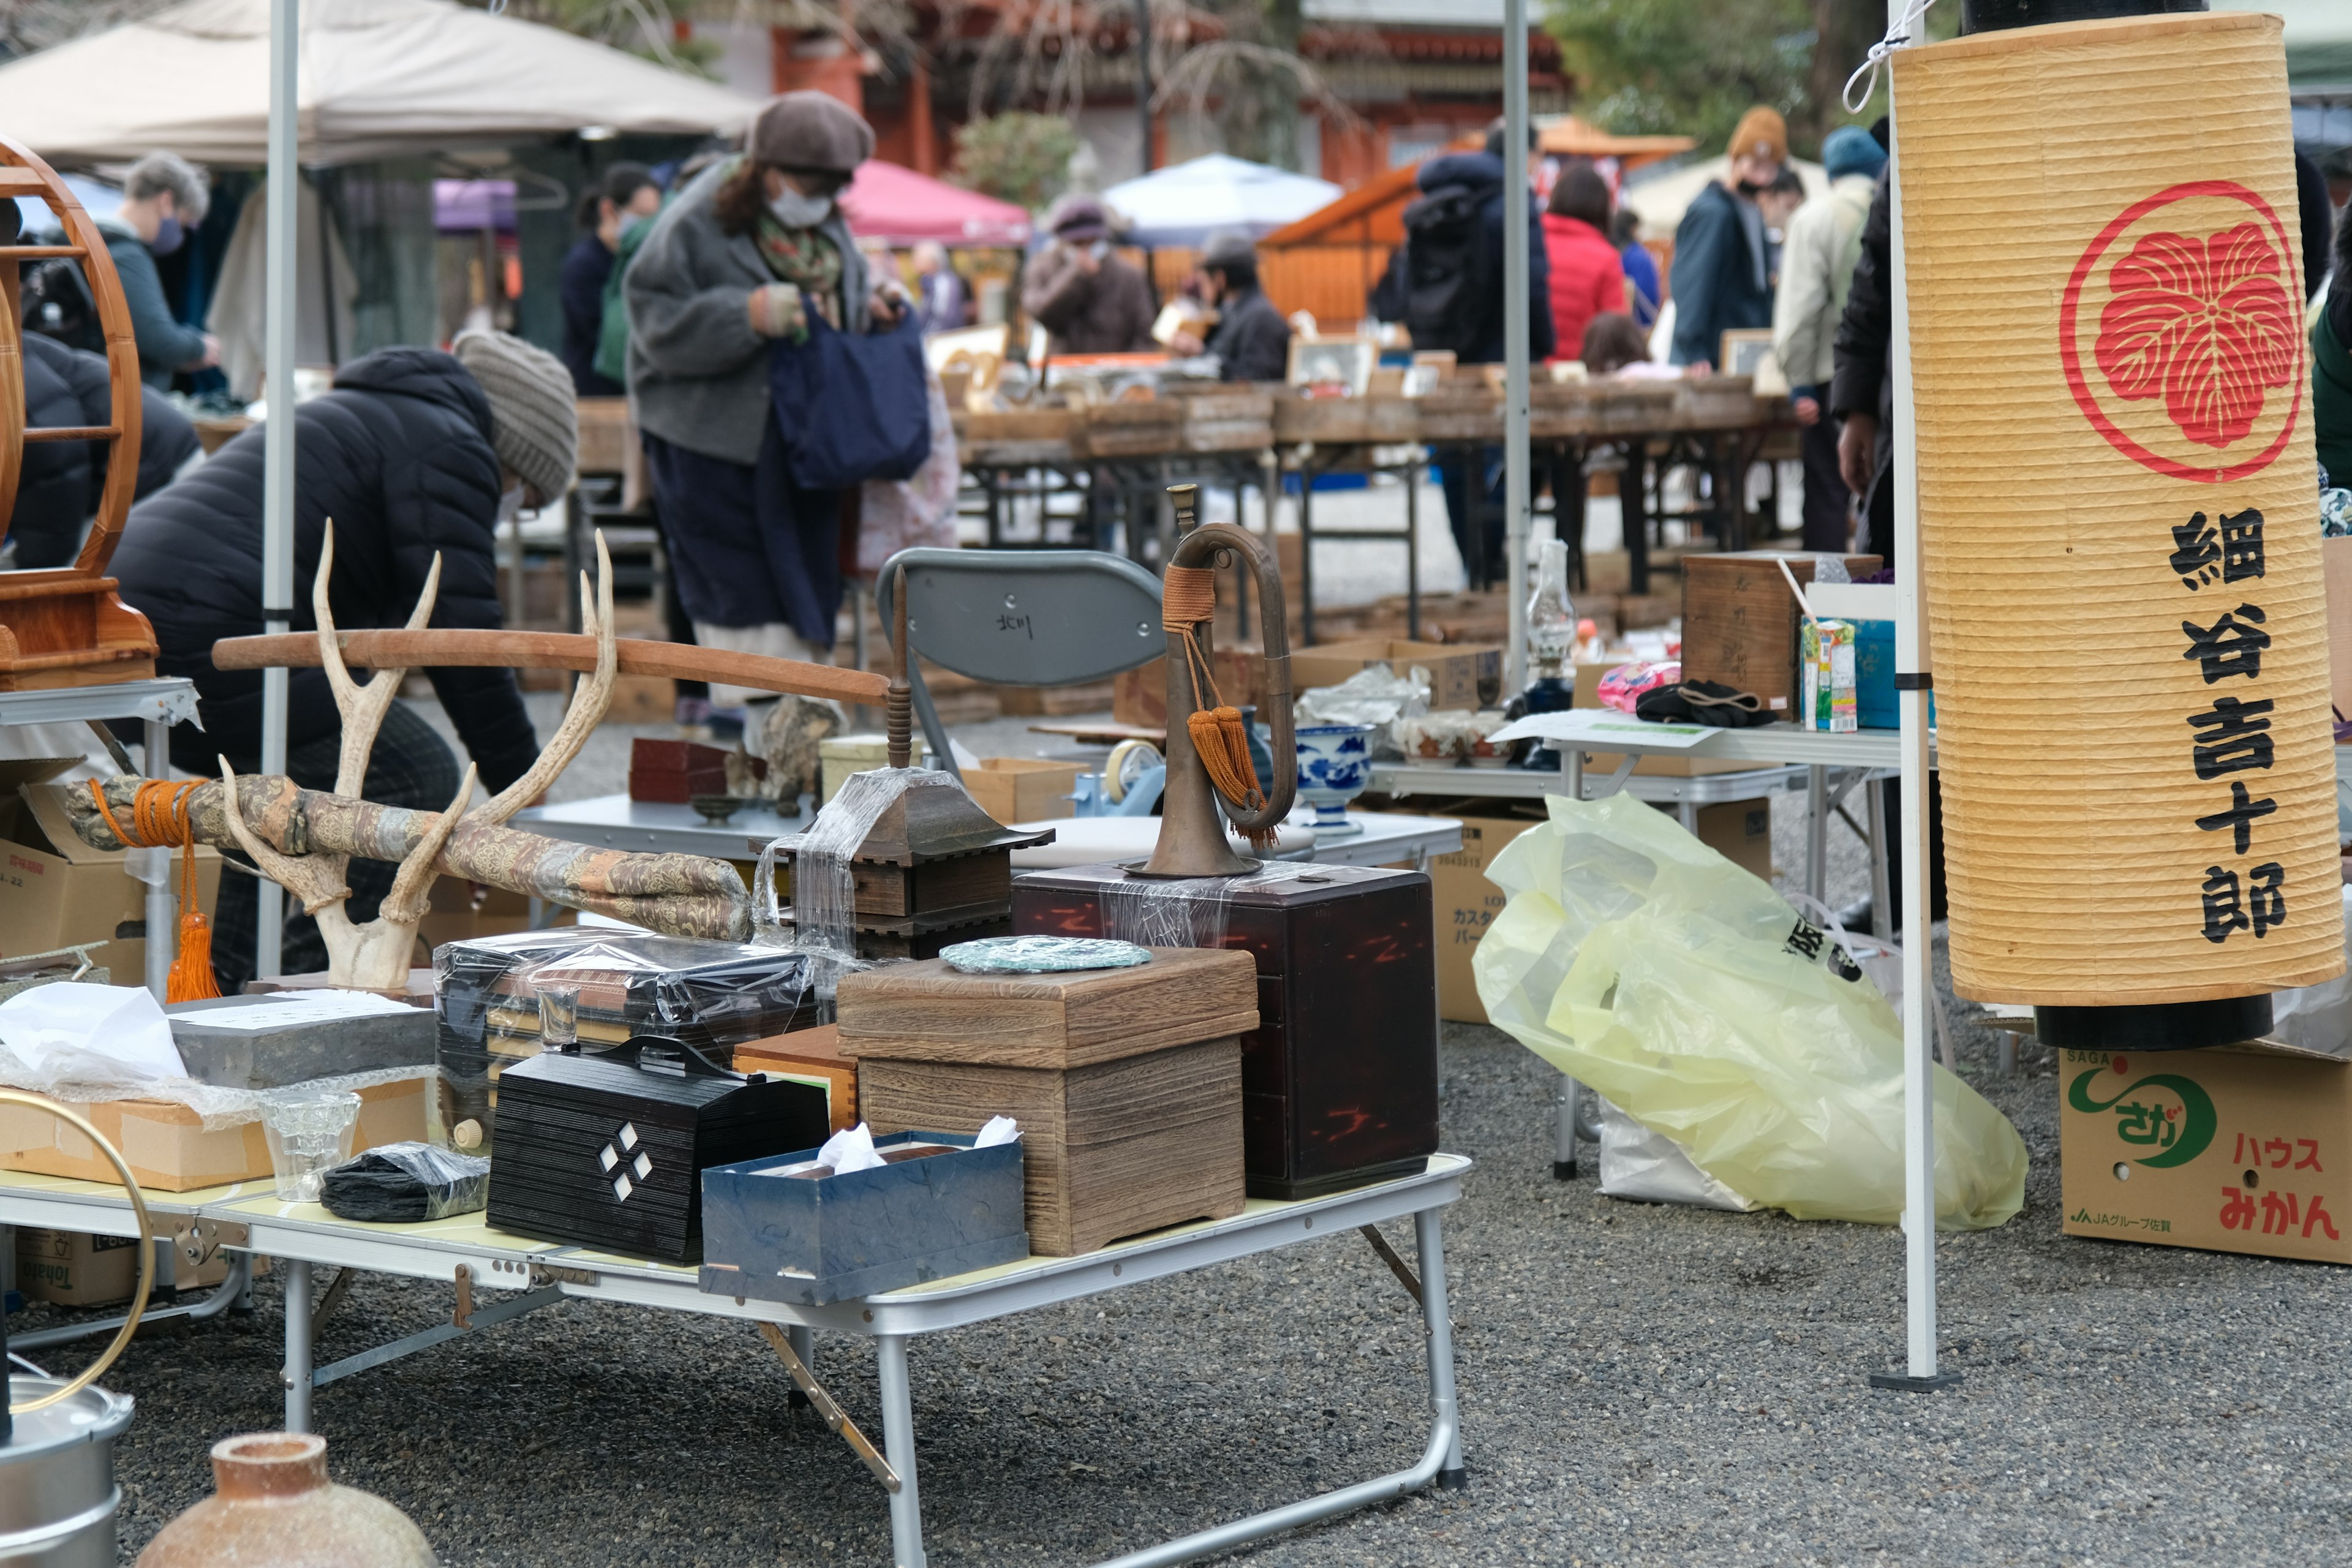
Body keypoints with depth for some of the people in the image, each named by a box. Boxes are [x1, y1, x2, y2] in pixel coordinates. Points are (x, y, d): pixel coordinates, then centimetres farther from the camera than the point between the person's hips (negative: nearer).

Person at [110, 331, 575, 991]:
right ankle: (307, 984, -6)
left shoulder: (357, 417, 33)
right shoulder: (449, 447, 2)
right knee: (414, 775, -4)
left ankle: (219, 987, 28)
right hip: (209, 637, -10)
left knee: (310, 764, 30)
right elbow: (459, 634, -8)